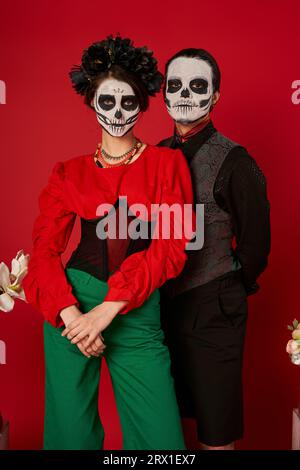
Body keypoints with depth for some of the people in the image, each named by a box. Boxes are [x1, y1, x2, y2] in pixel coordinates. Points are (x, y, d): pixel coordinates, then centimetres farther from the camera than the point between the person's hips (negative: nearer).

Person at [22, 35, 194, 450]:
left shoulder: (167, 163, 2)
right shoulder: (68, 174, 7)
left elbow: (172, 247, -7)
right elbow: (44, 250, 3)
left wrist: (107, 310, -15)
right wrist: (69, 313, -14)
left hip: (137, 314, -1)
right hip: (71, 309, 1)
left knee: (161, 438, 4)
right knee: (70, 430, 13)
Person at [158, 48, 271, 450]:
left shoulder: (232, 160, -11)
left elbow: (255, 242, -6)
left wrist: (229, 292, 3)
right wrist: (154, 290, 8)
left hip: (212, 310, -5)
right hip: (163, 303, 5)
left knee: (214, 431, 10)